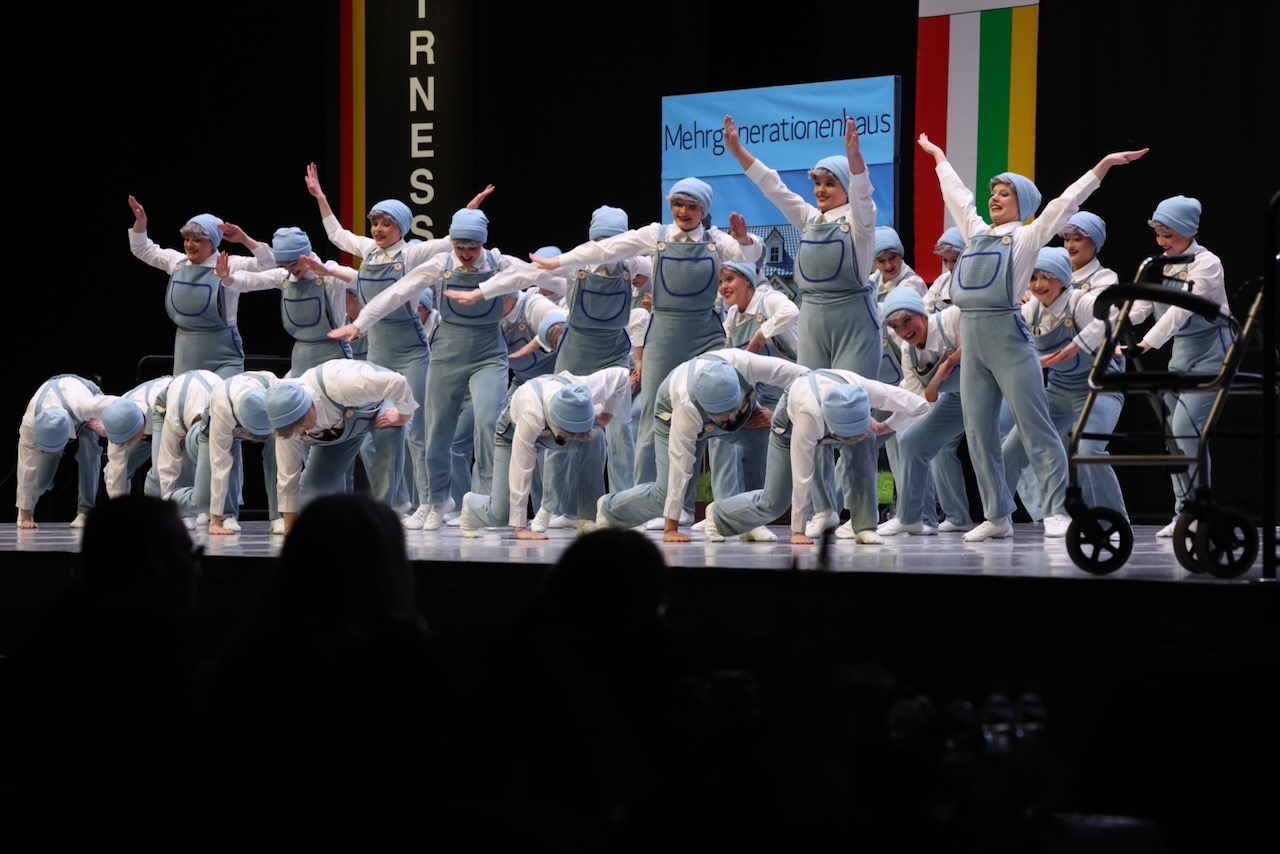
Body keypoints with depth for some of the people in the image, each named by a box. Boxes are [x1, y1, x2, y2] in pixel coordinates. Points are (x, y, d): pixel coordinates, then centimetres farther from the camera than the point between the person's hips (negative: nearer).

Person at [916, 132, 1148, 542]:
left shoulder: (1027, 237, 2)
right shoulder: (976, 232, 17)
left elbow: (1066, 202, -4)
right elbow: (957, 195, 31)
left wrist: (1104, 165, -10)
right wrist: (939, 158, 43)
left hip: (1008, 337, -6)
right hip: (971, 337, 6)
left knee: (1035, 428, -6)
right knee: (979, 432, 5)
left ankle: (1057, 511, -6)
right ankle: (997, 516, 11)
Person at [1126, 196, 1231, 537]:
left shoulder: (1206, 264, -13)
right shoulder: (1161, 265, 10)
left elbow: (1180, 310, -26)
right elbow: (1140, 306, 3)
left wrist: (1147, 343, -37)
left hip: (1209, 354, -8)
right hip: (1180, 352, 8)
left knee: (1186, 425, -18)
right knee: (1172, 430, 3)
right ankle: (1183, 512, 7)